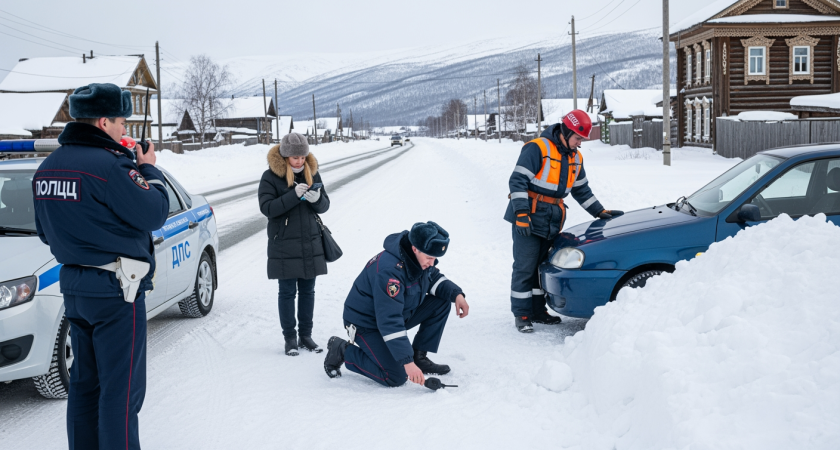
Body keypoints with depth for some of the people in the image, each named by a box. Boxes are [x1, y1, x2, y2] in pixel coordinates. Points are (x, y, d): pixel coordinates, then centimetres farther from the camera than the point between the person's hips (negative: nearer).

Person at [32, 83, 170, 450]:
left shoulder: (48, 167, 8)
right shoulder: (108, 165, -20)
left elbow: (45, 232, 16)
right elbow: (154, 213, -14)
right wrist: (148, 170, 0)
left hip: (73, 286, 9)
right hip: (115, 290, -9)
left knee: (84, 382, 18)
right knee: (121, 388, -2)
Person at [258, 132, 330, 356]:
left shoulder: (312, 173, 5)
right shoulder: (270, 177, -8)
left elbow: (325, 205, 7)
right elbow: (267, 208, -17)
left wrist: (317, 199, -17)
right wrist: (294, 195, -27)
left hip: (311, 244, 4)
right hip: (284, 246, -4)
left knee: (307, 291, 10)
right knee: (287, 292, 2)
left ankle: (306, 335, 20)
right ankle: (290, 337, 12)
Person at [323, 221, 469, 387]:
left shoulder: (422, 257, -10)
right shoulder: (389, 269, -35)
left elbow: (434, 279, 11)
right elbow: (389, 322, -37)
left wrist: (456, 294, -10)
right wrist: (407, 362, -37)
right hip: (367, 323, -8)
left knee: (442, 302, -6)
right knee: (397, 377, -19)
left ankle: (419, 357, 5)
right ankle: (343, 351, 0)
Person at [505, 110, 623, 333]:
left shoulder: (575, 158, 15)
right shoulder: (538, 148, -11)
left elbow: (582, 189, 26)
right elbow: (518, 180, -16)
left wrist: (599, 211, 19)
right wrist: (521, 213, -23)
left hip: (552, 221, 7)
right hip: (528, 219, -7)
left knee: (541, 266, 13)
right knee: (525, 267, -5)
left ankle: (537, 310, 22)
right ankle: (521, 315, 1)